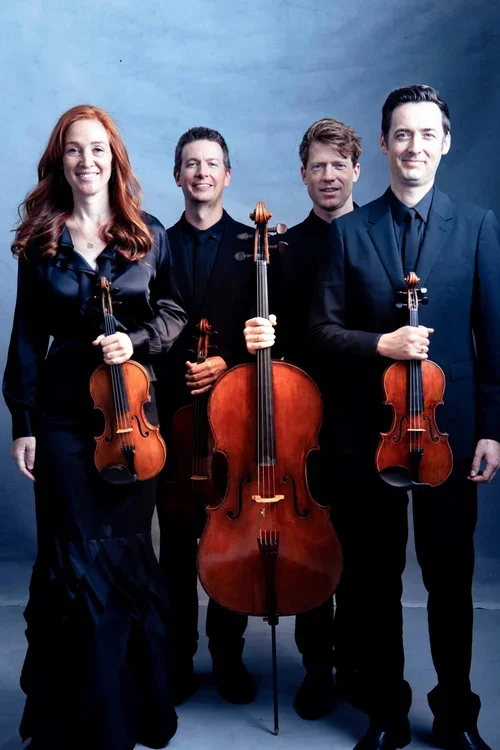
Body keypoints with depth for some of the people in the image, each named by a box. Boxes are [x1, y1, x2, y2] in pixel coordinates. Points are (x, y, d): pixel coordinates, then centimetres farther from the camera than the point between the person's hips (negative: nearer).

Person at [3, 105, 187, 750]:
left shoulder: (148, 234, 5)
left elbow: (173, 312, 7)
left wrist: (137, 339, -14)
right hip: (63, 413, 0)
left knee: (127, 549, 10)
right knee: (74, 560, 4)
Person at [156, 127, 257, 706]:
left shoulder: (253, 247, 8)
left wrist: (228, 362, -11)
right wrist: (179, 372, -7)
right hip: (174, 412, 1)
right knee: (177, 538, 6)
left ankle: (228, 652, 23)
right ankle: (178, 655, 22)